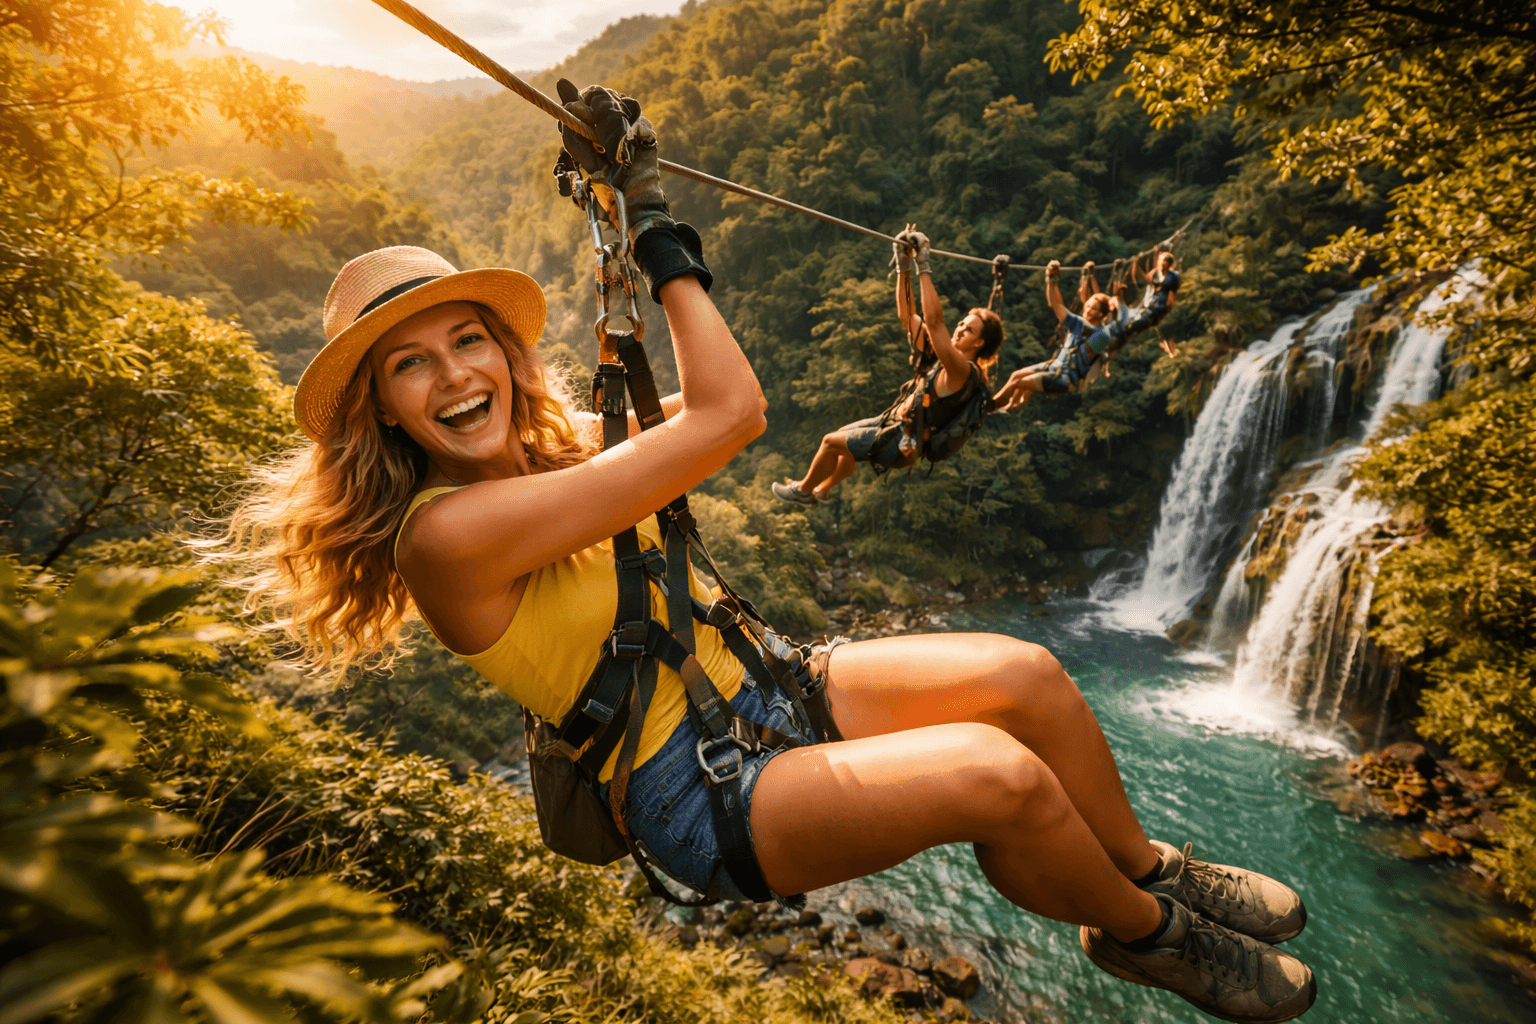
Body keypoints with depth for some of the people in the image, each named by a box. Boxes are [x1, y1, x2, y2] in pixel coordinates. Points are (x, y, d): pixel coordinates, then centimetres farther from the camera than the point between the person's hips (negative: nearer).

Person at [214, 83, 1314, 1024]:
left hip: (756, 686, 8)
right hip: (697, 794, -7)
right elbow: (729, 415, -24)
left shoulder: (550, 445, 3)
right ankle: (1143, 931, 12)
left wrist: (635, 208, 9)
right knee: (995, 773, -23)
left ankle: (1147, 861, 23)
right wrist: (657, 230, -11)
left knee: (1023, 673, -7)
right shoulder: (447, 533, -23)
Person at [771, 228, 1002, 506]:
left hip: (903, 444, -10)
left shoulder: (963, 370, -25)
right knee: (844, 435, 28)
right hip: (896, 420, 10)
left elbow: (933, 319, -39)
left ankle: (803, 490, 23)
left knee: (832, 442, -2)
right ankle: (820, 491, 47)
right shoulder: (946, 359, 1)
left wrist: (924, 267, -36)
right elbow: (907, 316, 4)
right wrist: (903, 267, -4)